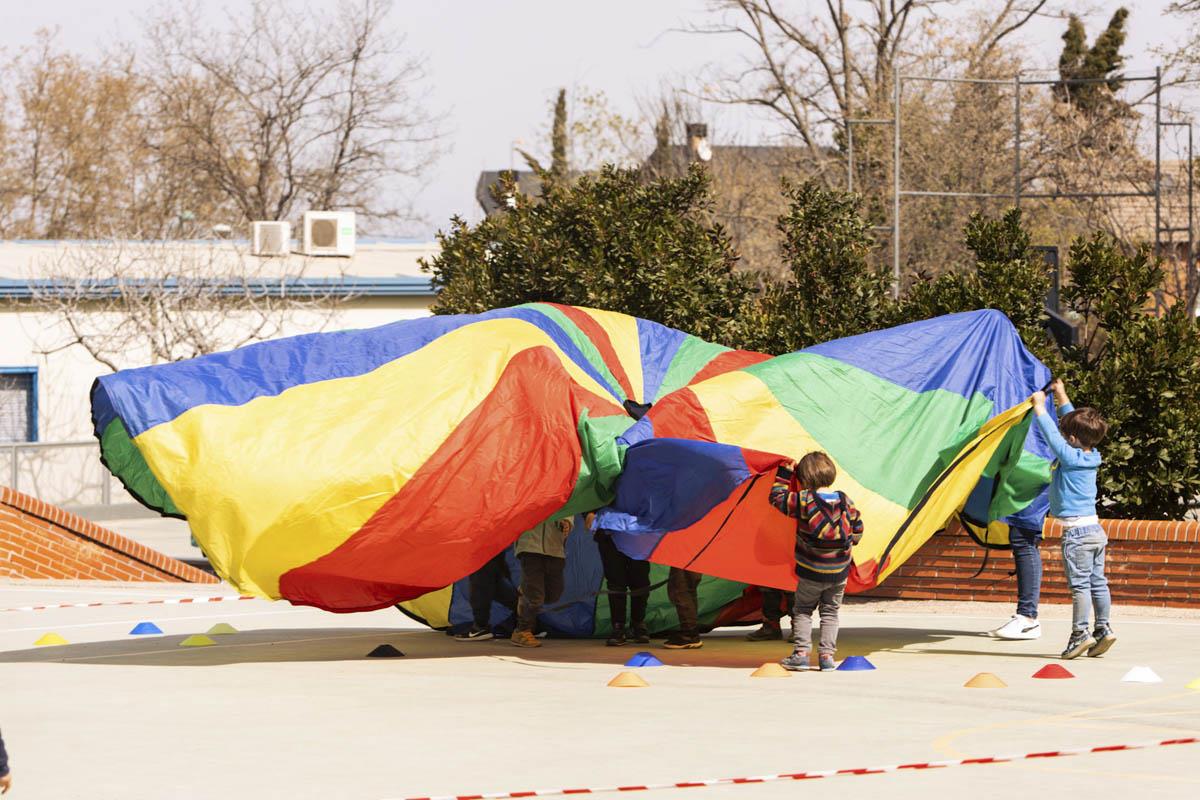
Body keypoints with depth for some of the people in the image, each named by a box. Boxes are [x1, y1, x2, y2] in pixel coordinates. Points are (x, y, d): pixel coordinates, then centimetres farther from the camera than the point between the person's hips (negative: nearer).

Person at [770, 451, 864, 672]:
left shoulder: (805, 500, -16)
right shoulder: (845, 502, -4)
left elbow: (777, 498, -6)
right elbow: (857, 527, 7)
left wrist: (783, 474, 5)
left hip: (811, 573, -3)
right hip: (839, 572, 3)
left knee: (802, 610, 13)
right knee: (830, 612, 15)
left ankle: (801, 653, 3)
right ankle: (827, 654, 7)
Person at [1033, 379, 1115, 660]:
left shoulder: (1069, 457, -14)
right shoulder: (1090, 456, 8)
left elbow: (1050, 432, -10)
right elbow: (1072, 423, 22)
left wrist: (1039, 406, 4)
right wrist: (1062, 397, 30)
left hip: (1076, 532, -9)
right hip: (1096, 530, 9)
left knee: (1079, 584, -8)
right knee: (1097, 582, 9)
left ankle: (1080, 633, -9)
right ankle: (1103, 628, 10)